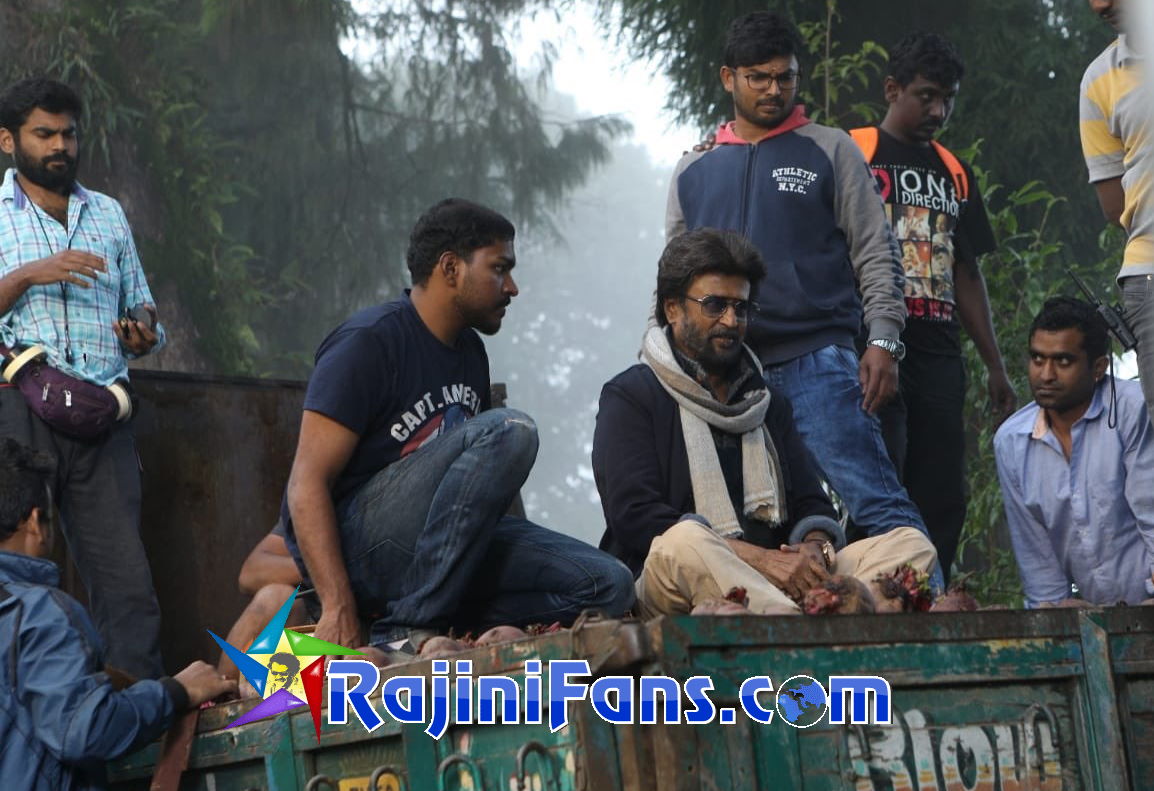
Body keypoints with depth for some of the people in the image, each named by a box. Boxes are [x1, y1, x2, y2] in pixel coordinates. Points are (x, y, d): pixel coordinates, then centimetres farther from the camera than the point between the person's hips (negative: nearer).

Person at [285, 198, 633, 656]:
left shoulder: (470, 351, 17)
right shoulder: (369, 343, -7)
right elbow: (307, 484, -15)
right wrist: (338, 609, -27)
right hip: (350, 545, -8)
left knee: (610, 587, -11)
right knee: (509, 430, -27)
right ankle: (403, 631, -26)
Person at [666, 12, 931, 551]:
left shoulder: (829, 152, 9)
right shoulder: (694, 172, 19)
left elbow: (875, 253, 4)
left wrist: (882, 341, -8)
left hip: (816, 364, -4)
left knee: (875, 500, -15)